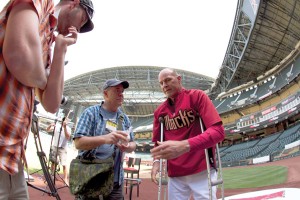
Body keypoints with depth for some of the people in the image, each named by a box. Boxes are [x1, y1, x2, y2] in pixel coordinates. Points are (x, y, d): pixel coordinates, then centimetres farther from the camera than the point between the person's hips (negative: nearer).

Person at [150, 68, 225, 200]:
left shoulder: (197, 96, -7)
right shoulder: (159, 111, 7)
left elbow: (218, 131, -18)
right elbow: (157, 141, 17)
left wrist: (184, 145, -32)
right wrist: (156, 160, -6)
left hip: (201, 171, -4)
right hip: (174, 175, 4)